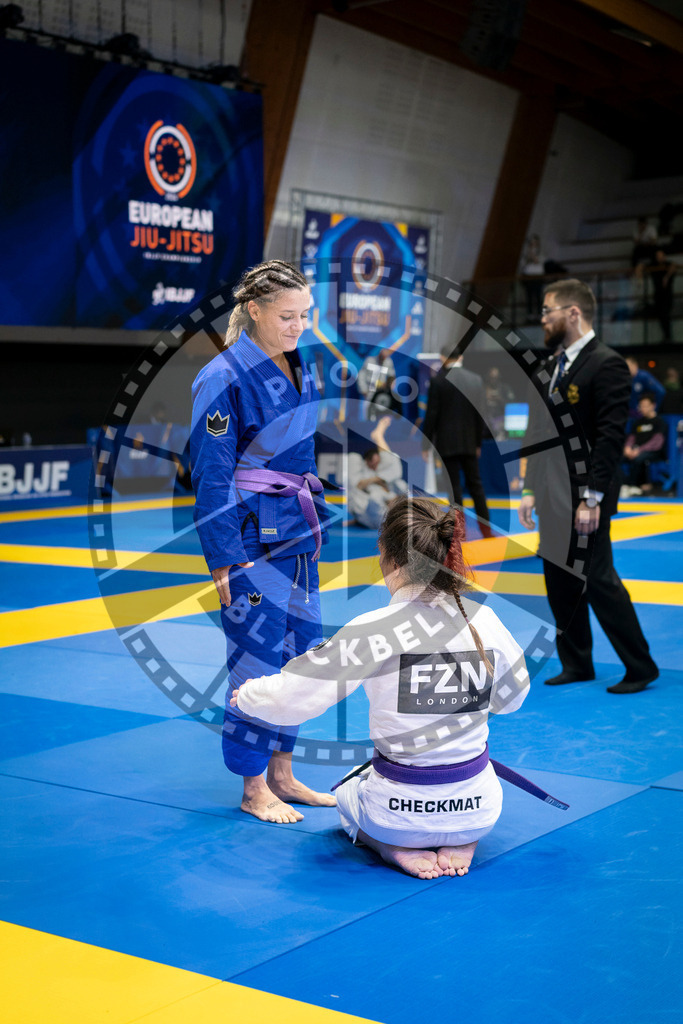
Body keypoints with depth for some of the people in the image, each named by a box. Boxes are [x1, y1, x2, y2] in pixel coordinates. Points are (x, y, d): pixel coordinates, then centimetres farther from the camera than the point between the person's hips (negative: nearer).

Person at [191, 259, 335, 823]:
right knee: (259, 657, -2)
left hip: (297, 533, 8)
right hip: (251, 534, -8)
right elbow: (212, 475, -13)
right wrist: (224, 560, -15)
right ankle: (254, 789, 11)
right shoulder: (224, 378, -14)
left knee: (299, 652, 11)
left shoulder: (298, 369, 10)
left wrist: (315, 527, 18)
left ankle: (282, 774, 24)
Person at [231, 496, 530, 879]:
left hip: (398, 809, -2)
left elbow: (288, 697, -12)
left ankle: (394, 847, 3)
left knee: (348, 790, 35)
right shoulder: (485, 621, -9)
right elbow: (511, 697, 10)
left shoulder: (374, 631, -19)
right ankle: (459, 842, 8)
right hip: (478, 808, 3)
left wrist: (249, 695, 10)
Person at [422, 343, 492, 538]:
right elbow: (479, 414, 6)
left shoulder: (438, 380, -9)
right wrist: (478, 443, 14)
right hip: (469, 443, 4)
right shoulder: (476, 379, 3)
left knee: (454, 487, -1)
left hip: (447, 443, -4)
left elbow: (431, 415, -9)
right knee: (475, 483, 13)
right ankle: (486, 528, 15)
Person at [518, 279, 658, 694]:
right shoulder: (552, 367, 13)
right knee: (560, 581, 11)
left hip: (585, 496, -8)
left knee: (597, 578, -5)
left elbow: (610, 437, -18)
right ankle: (577, 664, 24)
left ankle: (641, 667, 8)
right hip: (553, 496, 8)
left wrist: (592, 498, -21)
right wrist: (531, 490, 13)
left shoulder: (606, 365, -12)